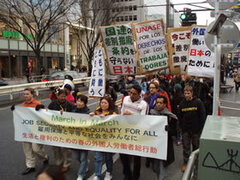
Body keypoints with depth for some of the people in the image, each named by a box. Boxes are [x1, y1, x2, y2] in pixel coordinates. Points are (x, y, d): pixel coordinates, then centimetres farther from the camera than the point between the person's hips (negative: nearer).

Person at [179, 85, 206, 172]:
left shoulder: (198, 102, -9)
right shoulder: (182, 103, 1)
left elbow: (203, 116, -6)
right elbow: (180, 117, 8)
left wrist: (200, 128, -9)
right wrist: (182, 127, 2)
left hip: (196, 129, -2)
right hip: (185, 129, 2)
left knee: (196, 146, 13)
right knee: (186, 147, 7)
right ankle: (185, 162, 18)